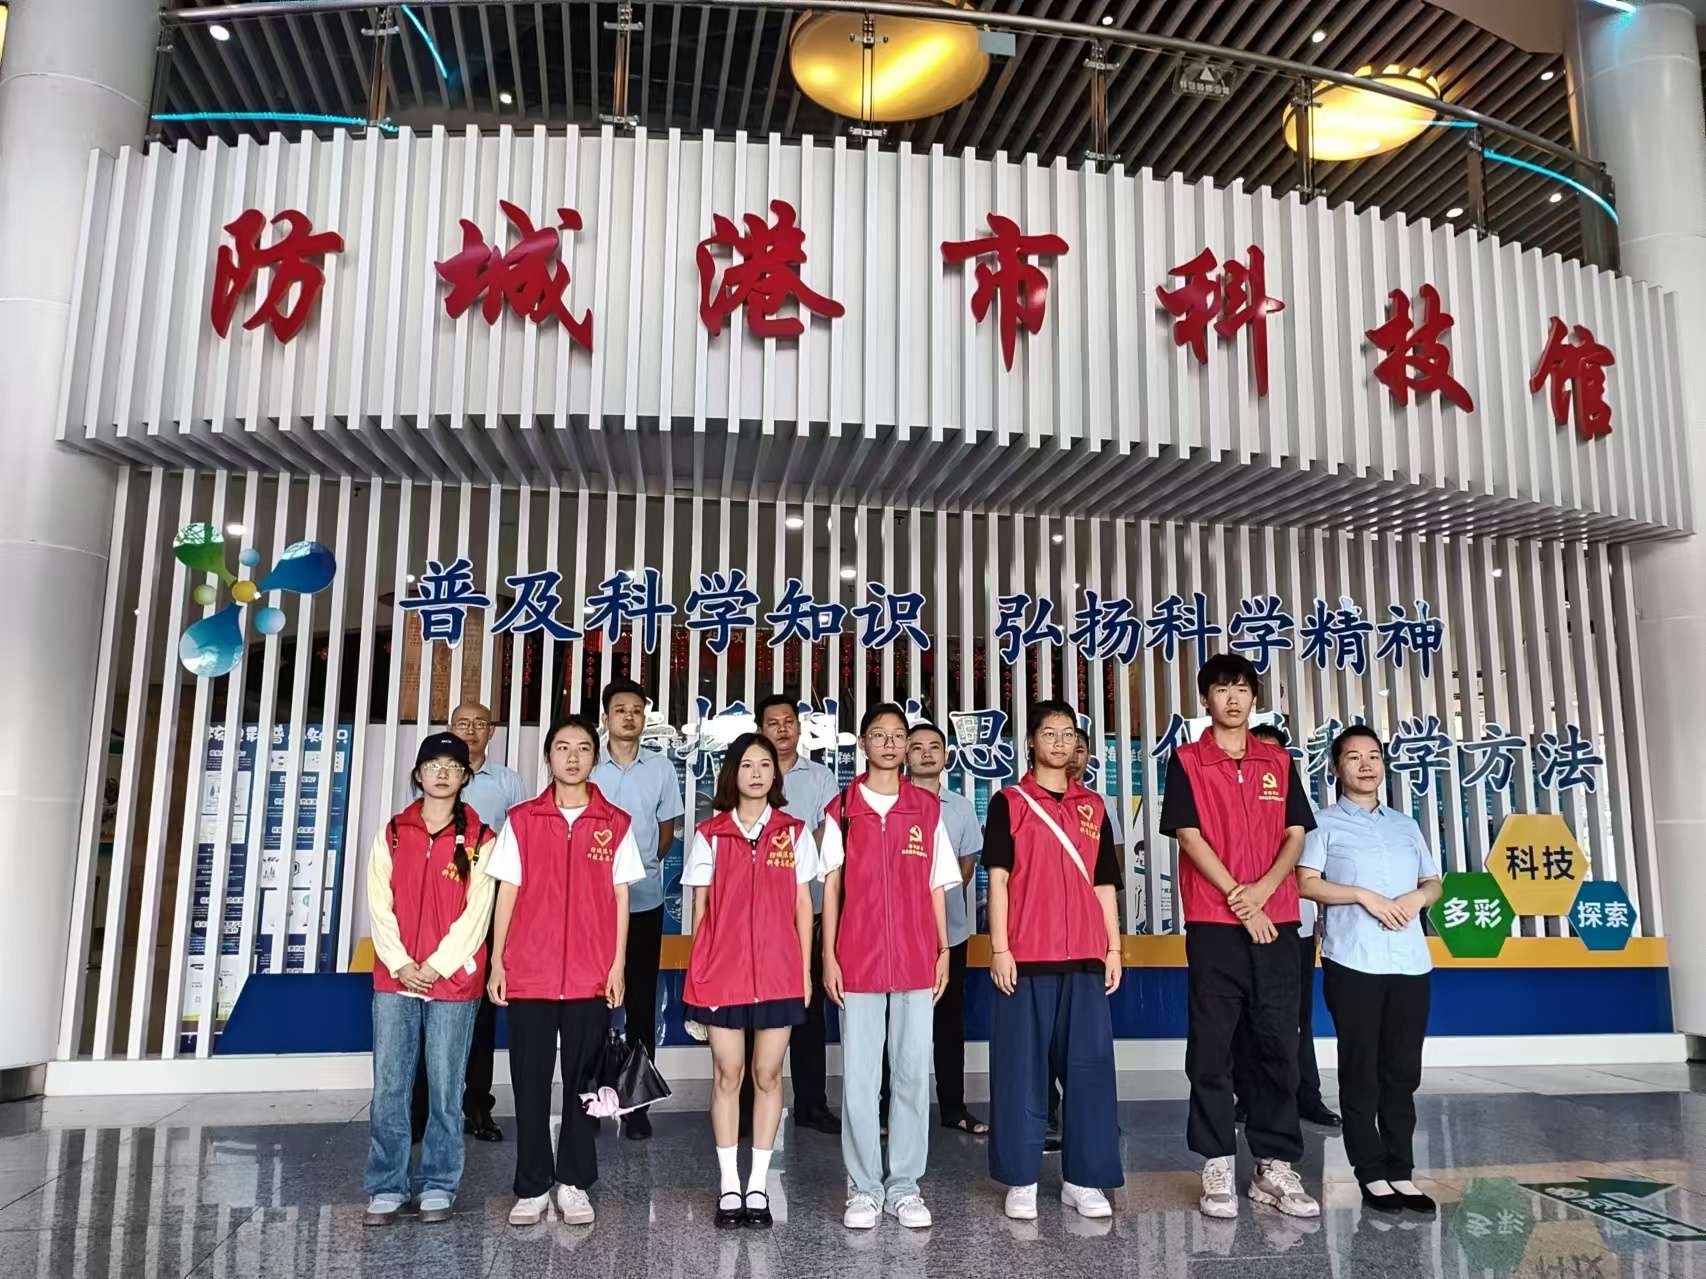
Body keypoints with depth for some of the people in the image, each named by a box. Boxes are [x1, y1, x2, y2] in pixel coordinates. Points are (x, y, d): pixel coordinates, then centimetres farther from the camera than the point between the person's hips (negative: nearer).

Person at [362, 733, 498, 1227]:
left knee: (445, 1087, 3)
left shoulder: (479, 839, 1)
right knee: (389, 1085, 3)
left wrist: (437, 965, -10)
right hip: (396, 978, 2)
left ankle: (438, 1185, 15)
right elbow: (380, 904, 3)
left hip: (453, 978, -2)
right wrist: (400, 964, -7)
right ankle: (387, 1187, 14)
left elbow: (476, 912, -4)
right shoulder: (392, 833, 9)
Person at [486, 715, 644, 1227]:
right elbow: (507, 893, 6)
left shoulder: (615, 824, 4)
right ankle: (532, 1189, 18)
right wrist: (496, 962, 1)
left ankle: (574, 1185, 20)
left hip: (591, 975, 0)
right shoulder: (521, 820, 5)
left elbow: (620, 898, 4)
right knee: (530, 1083, 6)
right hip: (528, 973, 0)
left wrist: (618, 964, -1)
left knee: (583, 1082, 7)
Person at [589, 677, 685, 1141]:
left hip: (644, 899, 1)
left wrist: (642, 867, 5)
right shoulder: (587, 767, 0)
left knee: (641, 1001, 5)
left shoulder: (662, 769, 4)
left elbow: (666, 833, 11)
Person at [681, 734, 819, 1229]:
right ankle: (729, 1186, 16)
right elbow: (700, 907, 7)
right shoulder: (709, 835, 5)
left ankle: (758, 1184, 17)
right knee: (727, 1075, 6)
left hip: (779, 972, 0)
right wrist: (697, 971, 4)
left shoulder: (794, 833, 6)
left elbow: (802, 905, 8)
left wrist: (805, 969, 4)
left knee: (768, 1075, 6)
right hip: (721, 971, 0)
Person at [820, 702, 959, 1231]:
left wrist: (943, 950, 6)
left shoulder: (928, 808, 7)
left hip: (916, 959, 1)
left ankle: (904, 1186, 17)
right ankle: (864, 1188, 15)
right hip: (858, 959, -1)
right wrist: (828, 955, -2)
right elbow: (830, 885, 3)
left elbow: (937, 885, 10)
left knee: (912, 1072, 6)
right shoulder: (841, 809, 4)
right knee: (859, 1076, 3)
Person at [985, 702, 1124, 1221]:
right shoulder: (1009, 802, 4)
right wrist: (999, 949, -8)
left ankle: (1084, 1179, 15)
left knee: (1088, 1065, 4)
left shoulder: (1093, 806, 14)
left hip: (1085, 958, 3)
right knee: (1022, 1066, 2)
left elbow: (1104, 883, 15)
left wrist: (1114, 949, 8)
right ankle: (1021, 1179, 13)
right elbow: (998, 878, -2)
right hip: (1025, 959, -3)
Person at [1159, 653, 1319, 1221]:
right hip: (1213, 924, -3)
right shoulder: (1187, 762, 2)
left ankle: (1275, 1166, 15)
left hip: (1276, 922, 3)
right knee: (1211, 1050, 1)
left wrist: (1263, 889, -9)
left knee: (1278, 1045, 5)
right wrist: (1237, 897, -11)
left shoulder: (1279, 762, 13)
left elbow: (1295, 834, 7)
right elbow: (1189, 836, -5)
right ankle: (1217, 1168, 11)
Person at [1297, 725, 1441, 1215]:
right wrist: (1363, 896, -15)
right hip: (1352, 962, -4)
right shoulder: (1325, 823, 3)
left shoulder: (1406, 825, 18)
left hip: (1410, 961, 4)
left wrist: (1417, 898, -4)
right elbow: (1306, 883, -5)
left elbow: (1434, 881, 17)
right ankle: (1372, 1174, 8)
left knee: (1402, 1071, 6)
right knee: (1361, 1071, 1)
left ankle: (1402, 1173, 14)